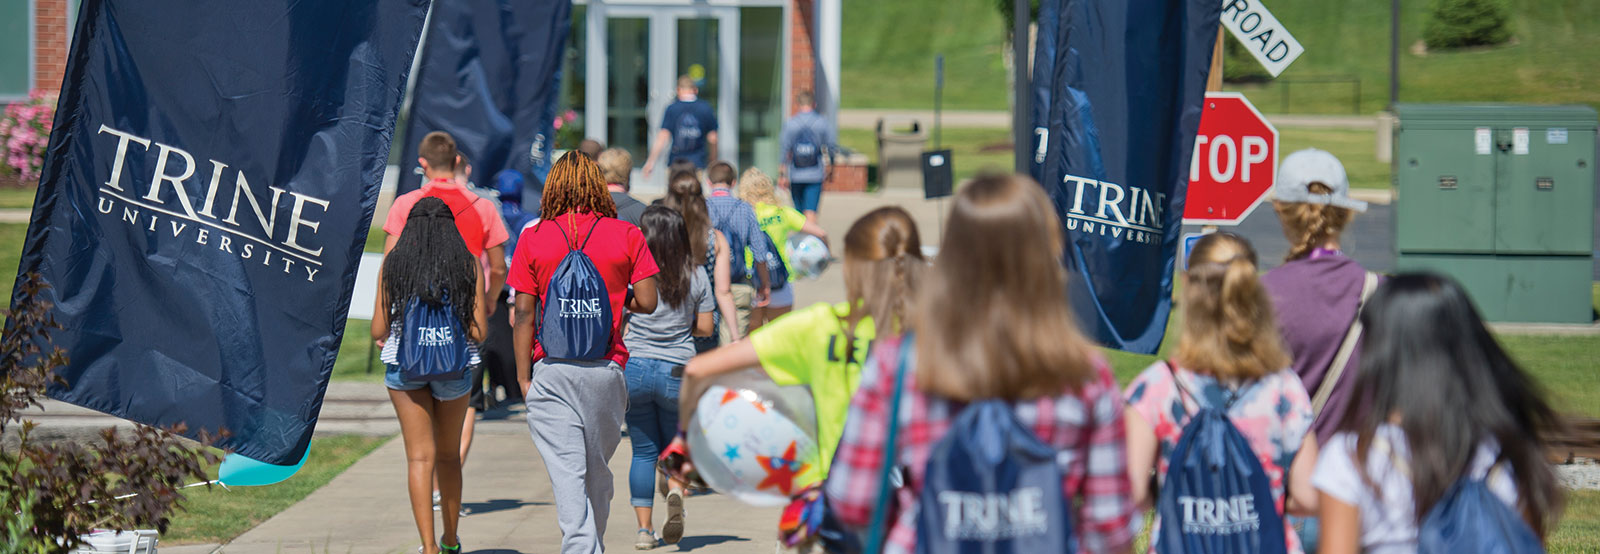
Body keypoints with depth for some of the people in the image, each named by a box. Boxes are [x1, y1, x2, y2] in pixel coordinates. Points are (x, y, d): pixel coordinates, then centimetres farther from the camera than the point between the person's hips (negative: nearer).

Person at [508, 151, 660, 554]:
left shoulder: (533, 239, 2)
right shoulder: (626, 236, 2)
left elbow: (524, 313, -1)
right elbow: (647, 303, -3)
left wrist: (523, 376, 3)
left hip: (551, 370, -1)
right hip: (607, 368, 1)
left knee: (566, 471, -5)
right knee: (598, 471, 15)